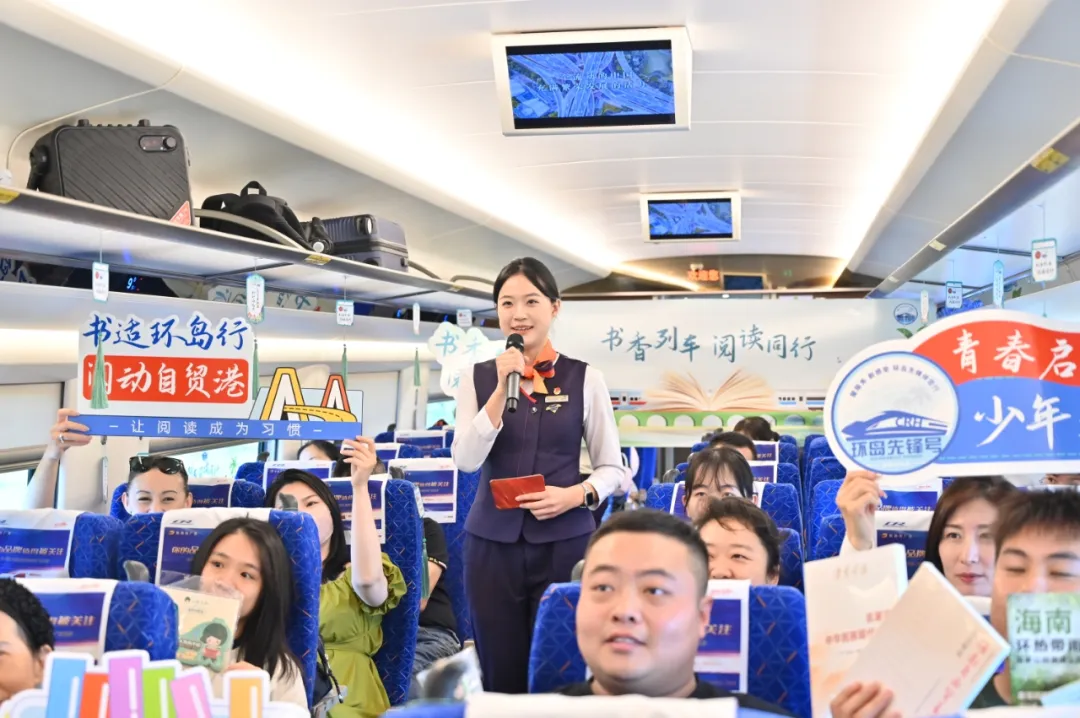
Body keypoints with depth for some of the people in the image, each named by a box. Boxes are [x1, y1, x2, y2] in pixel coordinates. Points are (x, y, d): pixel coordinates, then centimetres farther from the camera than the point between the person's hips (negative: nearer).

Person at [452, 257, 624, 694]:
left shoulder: (584, 378, 1)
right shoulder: (477, 378, 5)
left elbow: (612, 468, 5)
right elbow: (466, 460, -8)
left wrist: (576, 494, -14)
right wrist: (502, 389, -16)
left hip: (565, 543, -1)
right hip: (492, 544, 1)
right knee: (501, 676, 8)